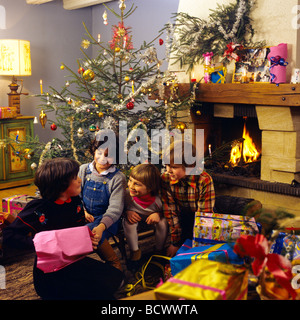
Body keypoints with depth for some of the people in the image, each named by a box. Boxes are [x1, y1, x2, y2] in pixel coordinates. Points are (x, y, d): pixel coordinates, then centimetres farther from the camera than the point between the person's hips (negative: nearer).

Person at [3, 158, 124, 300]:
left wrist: (88, 238, -9)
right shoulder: (38, 209, -21)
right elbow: (8, 235, -21)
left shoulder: (75, 201, 0)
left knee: (116, 277, -3)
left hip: (74, 260, 7)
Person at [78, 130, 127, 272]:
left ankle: (114, 263, -7)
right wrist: (82, 211, -10)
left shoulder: (118, 178, -7)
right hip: (85, 217, 3)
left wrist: (101, 226, -31)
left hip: (107, 219, -3)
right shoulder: (83, 170, 5)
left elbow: (115, 207, -14)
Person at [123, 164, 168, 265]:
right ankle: (135, 251, -5)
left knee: (163, 222, -29)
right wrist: (127, 212, -30)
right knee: (128, 223, -30)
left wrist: (158, 214, -36)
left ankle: (159, 250, 0)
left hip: (152, 217, -1)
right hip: (135, 217, 1)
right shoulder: (127, 194, -30)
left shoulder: (158, 198, -35)